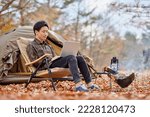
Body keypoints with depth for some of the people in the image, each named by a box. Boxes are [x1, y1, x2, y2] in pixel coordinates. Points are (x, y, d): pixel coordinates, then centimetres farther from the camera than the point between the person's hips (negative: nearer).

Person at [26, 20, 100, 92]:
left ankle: (89, 84, -19)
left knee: (79, 58, -12)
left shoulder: (47, 45, 30)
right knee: (71, 58, -31)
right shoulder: (31, 46, 6)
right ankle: (78, 85, -47)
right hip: (47, 67, -8)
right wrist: (44, 58, -11)